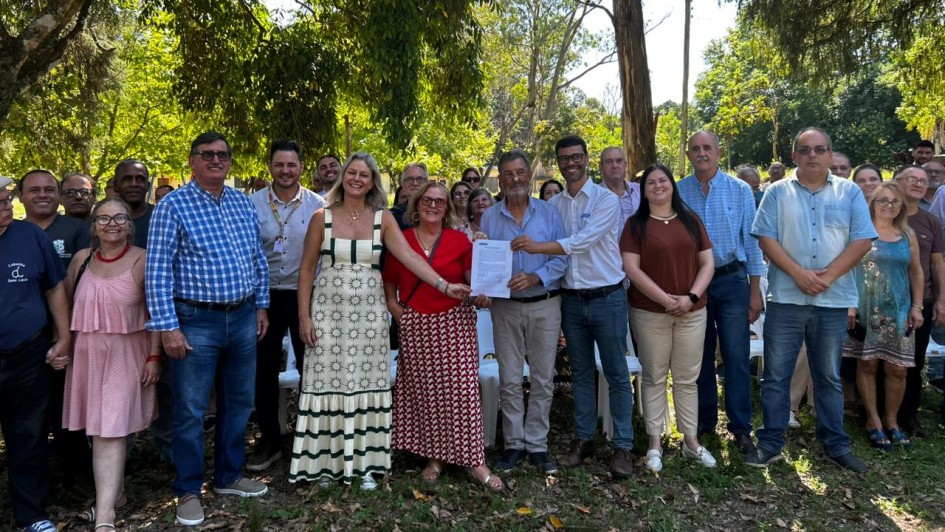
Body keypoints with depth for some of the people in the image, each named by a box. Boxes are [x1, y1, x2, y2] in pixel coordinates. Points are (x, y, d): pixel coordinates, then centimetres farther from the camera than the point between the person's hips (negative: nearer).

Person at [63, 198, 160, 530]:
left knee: (110, 431, -7)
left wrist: (154, 356, -9)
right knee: (97, 429, 12)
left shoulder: (142, 260, -8)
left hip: (126, 353, -4)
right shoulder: (82, 259, 6)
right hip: (86, 352, 5)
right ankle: (114, 491, 30)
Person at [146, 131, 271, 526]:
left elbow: (259, 259, 15)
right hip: (196, 321, -5)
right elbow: (157, 270, -13)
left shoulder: (243, 203, 8)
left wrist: (261, 306, 13)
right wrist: (168, 326, -17)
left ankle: (228, 476, 33)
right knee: (191, 410, 5)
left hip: (243, 317, 6)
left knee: (238, 402, 16)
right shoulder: (173, 205, -9)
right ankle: (188, 490, 22)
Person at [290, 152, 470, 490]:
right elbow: (306, 269, 2)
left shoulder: (383, 219, 2)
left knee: (366, 386, 5)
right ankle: (325, 462, 17)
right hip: (328, 311, -1)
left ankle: (364, 463, 17)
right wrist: (304, 316, -4)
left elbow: (409, 256, -9)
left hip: (368, 312, 1)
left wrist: (444, 285, -22)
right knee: (330, 385, 3)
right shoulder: (322, 218, 1)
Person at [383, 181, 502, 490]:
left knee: (462, 390, -5)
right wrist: (392, 304, 1)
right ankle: (434, 456, 18)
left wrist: (481, 294, -13)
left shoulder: (459, 240, 4)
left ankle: (474, 461, 2)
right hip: (415, 326, 1)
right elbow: (389, 279, 15)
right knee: (424, 391, 4)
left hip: (455, 323, -1)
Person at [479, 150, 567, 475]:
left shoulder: (549, 213, 1)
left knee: (543, 379, 6)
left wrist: (535, 278, -19)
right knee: (509, 380, 7)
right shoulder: (489, 218, 4)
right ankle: (514, 444, 19)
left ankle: (537, 444, 18)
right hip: (505, 307, 1)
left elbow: (561, 259, -4)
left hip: (545, 305, 0)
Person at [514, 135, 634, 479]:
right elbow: (551, 252, 6)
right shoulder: (553, 205, 8)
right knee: (581, 372, 13)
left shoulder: (606, 199, -7)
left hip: (607, 298, -4)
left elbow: (584, 241, -22)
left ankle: (623, 446, 11)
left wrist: (538, 247, -31)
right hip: (571, 299, 4)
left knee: (616, 373, 2)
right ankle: (583, 438, 24)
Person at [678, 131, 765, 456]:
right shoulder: (677, 193, 1)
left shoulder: (740, 190, -1)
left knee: (737, 356, -2)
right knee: (700, 356, 12)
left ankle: (741, 427, 11)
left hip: (732, 281, -1)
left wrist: (755, 291, -2)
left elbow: (751, 241, 0)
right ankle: (704, 421, 26)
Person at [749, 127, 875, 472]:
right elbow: (766, 237, -4)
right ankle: (770, 444, 15)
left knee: (829, 377, 13)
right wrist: (798, 273, -15)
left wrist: (828, 275, -13)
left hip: (833, 301, 1)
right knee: (775, 376, 4)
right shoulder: (778, 192, 4)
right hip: (786, 298, -1)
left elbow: (862, 240, -1)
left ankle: (836, 445, 25)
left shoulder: (850, 193, 7)